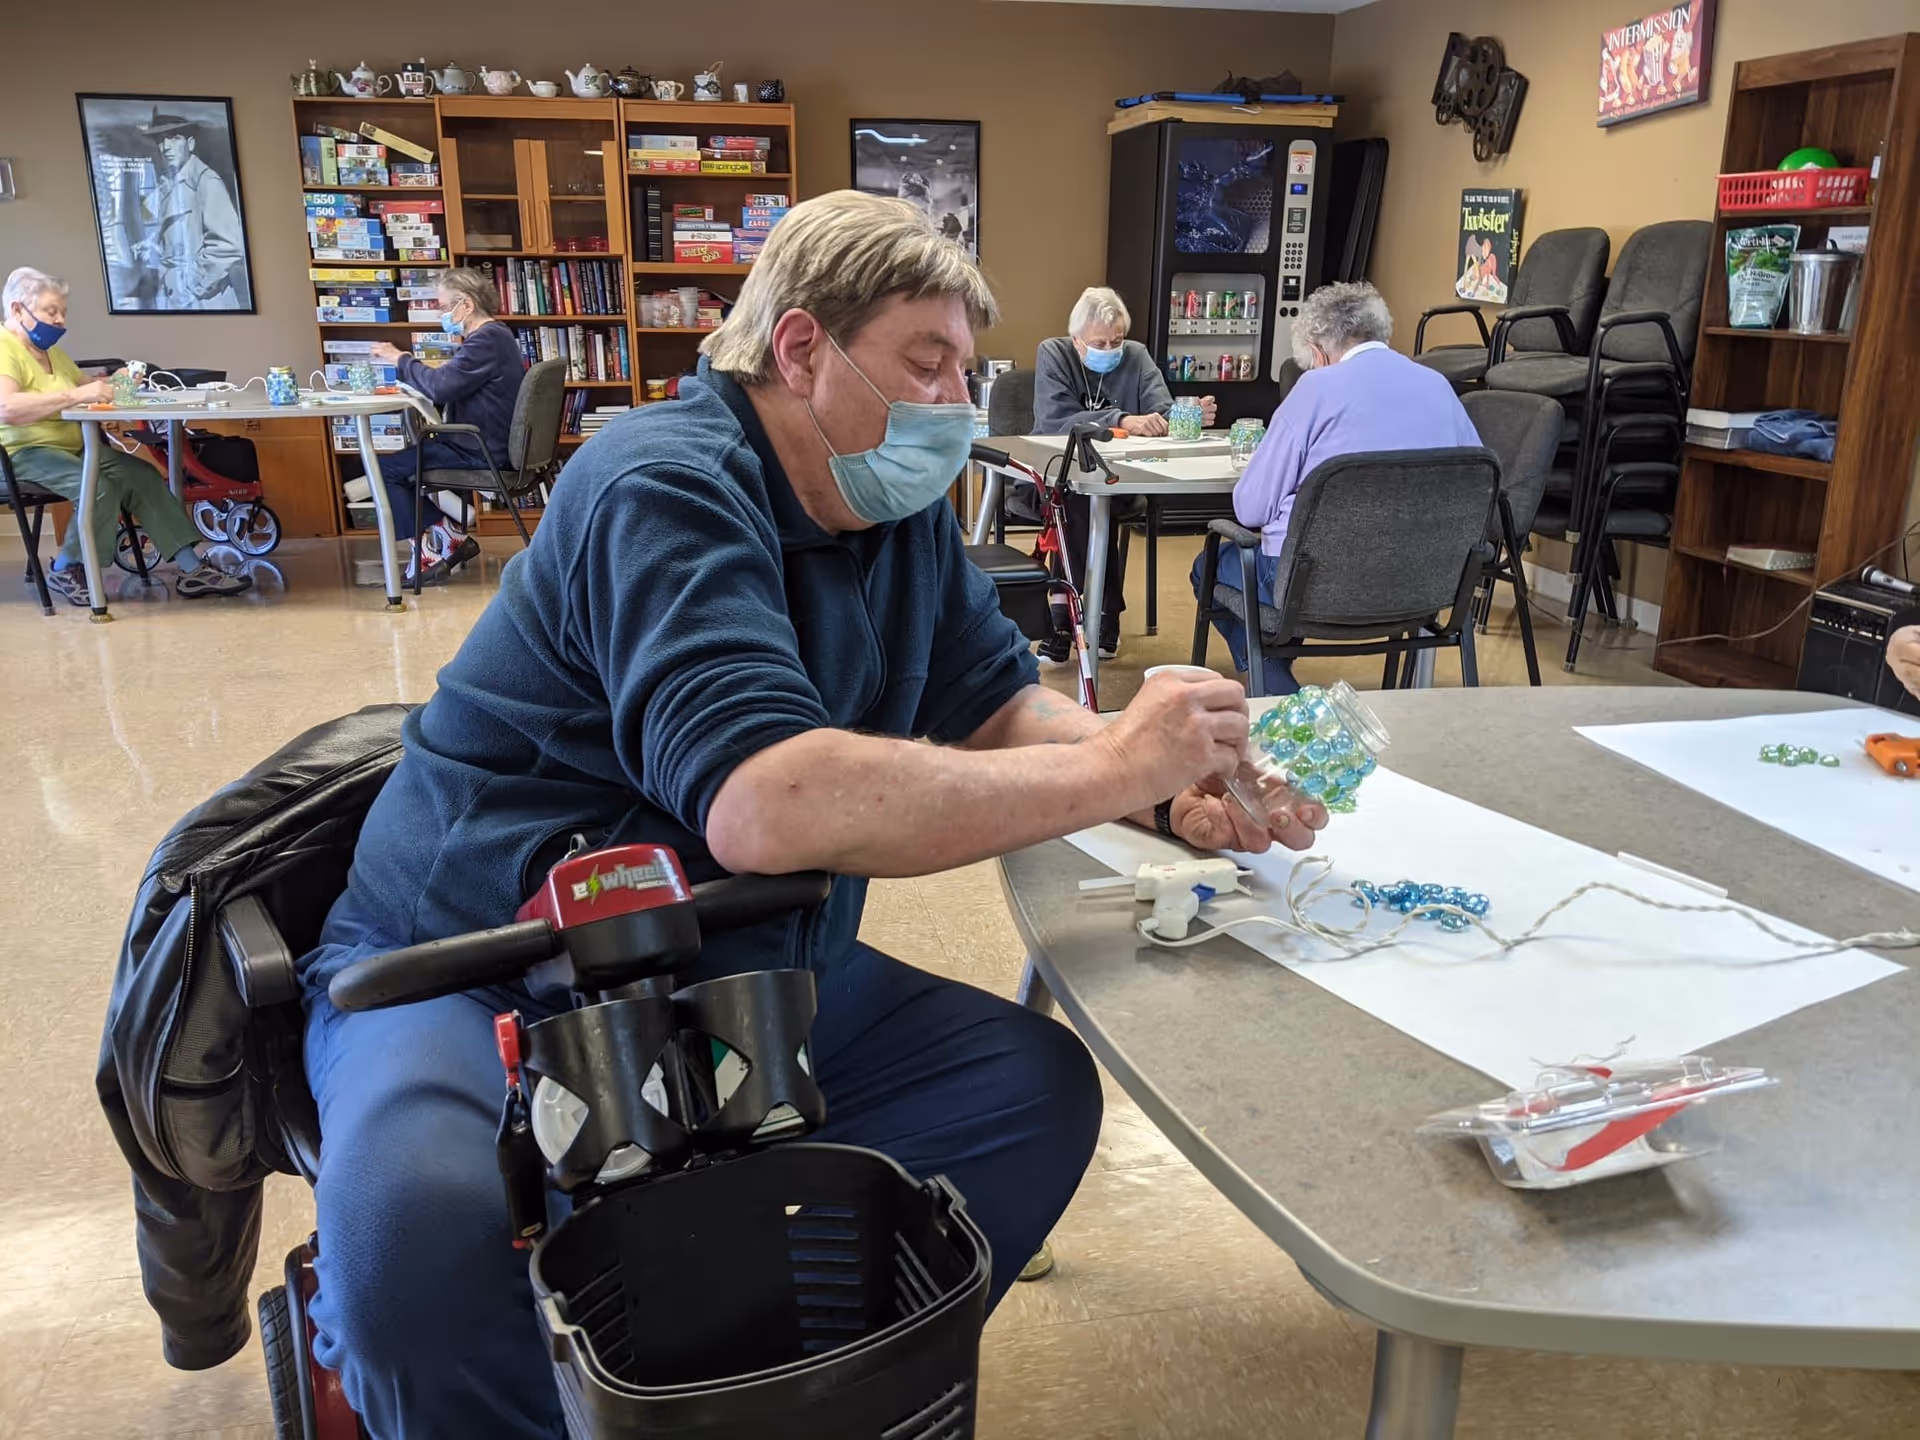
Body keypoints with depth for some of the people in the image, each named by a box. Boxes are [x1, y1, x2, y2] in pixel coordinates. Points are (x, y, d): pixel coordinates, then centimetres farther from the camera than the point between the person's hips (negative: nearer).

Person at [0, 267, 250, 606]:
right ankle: (65, 570, -9)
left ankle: (192, 569, -15)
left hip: (73, 446, 9)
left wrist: (112, 384, 4)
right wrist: (75, 395, -36)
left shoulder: (50, 349, 15)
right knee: (100, 487, -31)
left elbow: (82, 385, 28)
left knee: (143, 475, -9)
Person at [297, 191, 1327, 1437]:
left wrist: (1177, 795, -11)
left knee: (1038, 1089, -5)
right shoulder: (668, 487, -22)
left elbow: (997, 704, 9)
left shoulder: (902, 510, 5)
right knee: (431, 1234, -35)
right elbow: (764, 805, -37)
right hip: (479, 973, -7)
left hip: (738, 978, 7)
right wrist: (1106, 773, -29)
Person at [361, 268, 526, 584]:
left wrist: (401, 359, -10)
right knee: (404, 458, 23)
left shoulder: (487, 340, -19)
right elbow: (451, 385, 16)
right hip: (483, 443, 11)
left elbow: (440, 386, -26)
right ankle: (452, 535, 16)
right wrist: (406, 364, 3)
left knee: (385, 467, -7)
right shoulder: (491, 336, 16)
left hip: (482, 451, -11)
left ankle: (428, 552, -2)